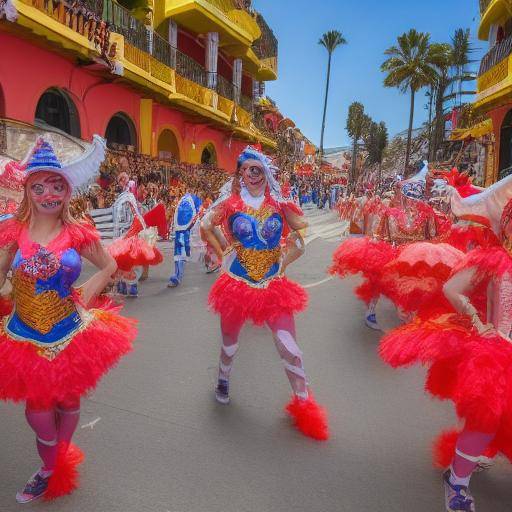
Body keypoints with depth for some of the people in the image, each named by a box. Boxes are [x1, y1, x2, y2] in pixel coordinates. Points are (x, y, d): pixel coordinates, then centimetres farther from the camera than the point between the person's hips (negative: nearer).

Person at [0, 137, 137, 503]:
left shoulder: (78, 234, -9)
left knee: (68, 401, 19)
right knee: (38, 410, 10)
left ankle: (59, 461, 49)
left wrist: (85, 297, -7)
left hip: (70, 334, 0)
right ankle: (50, 470, 41)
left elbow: (109, 267, 2)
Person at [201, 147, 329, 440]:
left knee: (290, 348, -4)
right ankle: (223, 381, 49)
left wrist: (284, 260, 1)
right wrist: (223, 255, 3)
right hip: (237, 284, 0)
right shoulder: (231, 201, -2)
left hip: (273, 285, 0)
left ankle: (304, 404, 16)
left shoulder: (278, 203, 0)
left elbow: (302, 232, 7)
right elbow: (206, 226, 8)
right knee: (230, 343, 18)